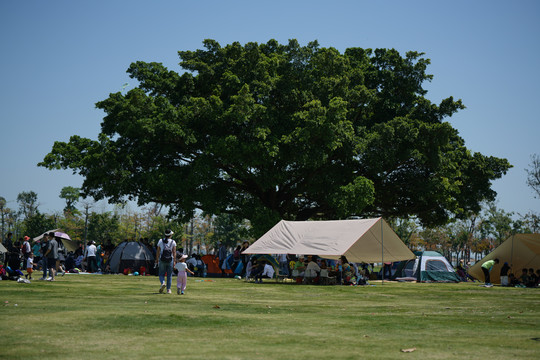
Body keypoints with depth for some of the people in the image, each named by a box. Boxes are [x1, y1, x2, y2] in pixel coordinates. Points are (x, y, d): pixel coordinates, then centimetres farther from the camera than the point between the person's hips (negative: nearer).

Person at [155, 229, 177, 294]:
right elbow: (174, 252, -7)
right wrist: (174, 261, -7)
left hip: (162, 260, 0)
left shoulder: (160, 241, 2)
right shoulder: (173, 242, -1)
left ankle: (163, 283, -22)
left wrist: (157, 260, 9)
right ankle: (168, 289, 8)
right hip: (170, 260, 0)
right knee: (169, 275, 9)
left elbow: (158, 251, 1)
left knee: (161, 274, 7)